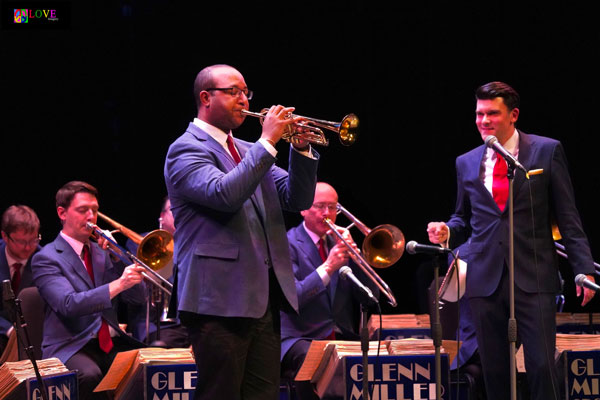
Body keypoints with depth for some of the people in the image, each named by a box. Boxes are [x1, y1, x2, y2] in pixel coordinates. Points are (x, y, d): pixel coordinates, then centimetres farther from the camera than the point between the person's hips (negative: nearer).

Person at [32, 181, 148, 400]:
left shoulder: (101, 252, 18)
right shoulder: (46, 258, -1)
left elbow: (137, 296, 12)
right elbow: (68, 305, -18)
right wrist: (117, 285, -29)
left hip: (112, 343, 5)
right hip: (70, 347, -5)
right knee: (89, 375, -38)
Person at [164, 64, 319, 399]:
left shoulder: (249, 153, 20)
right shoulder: (187, 150, -5)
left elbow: (297, 199, 15)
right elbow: (224, 194, -23)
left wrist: (302, 150, -1)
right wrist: (268, 142, -19)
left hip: (264, 298, 8)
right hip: (221, 298, -8)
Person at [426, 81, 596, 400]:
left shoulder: (546, 151, 4)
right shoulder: (466, 163, 14)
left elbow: (567, 216, 3)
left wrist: (583, 267, -3)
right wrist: (447, 232, -2)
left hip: (533, 278, -3)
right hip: (486, 279, 3)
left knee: (542, 367, -10)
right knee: (494, 371, 3)